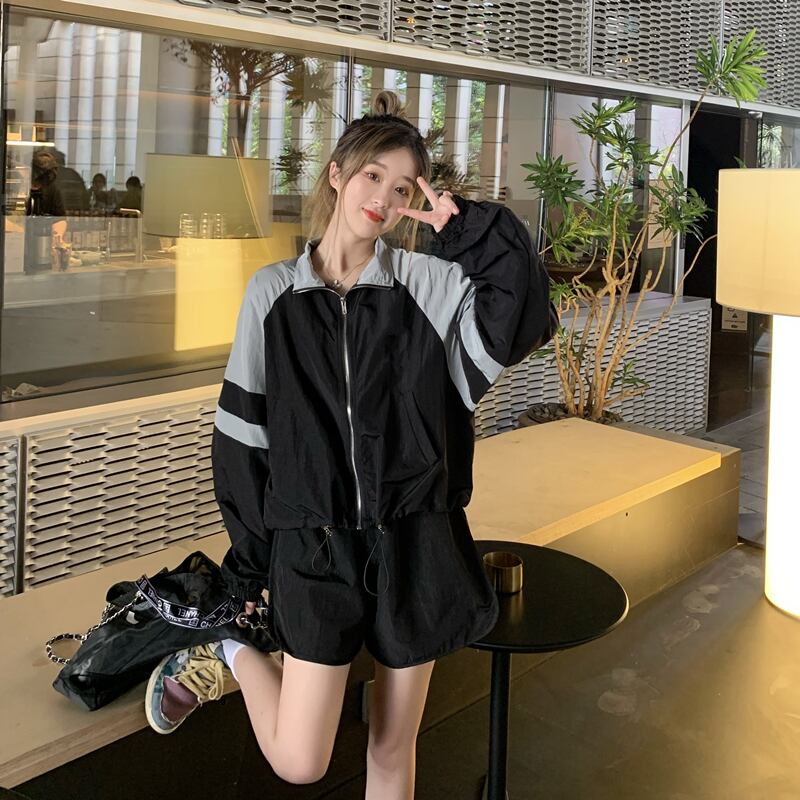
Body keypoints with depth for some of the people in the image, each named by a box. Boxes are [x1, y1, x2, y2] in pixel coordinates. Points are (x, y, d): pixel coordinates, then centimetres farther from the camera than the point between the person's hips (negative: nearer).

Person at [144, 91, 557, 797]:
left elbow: (519, 313, -18)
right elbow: (242, 430, 3)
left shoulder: (427, 283, 0)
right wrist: (249, 561, 6)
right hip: (316, 545, -1)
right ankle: (231, 659, 26)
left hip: (416, 543, 1)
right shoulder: (274, 293, 0)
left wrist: (464, 225, -14)